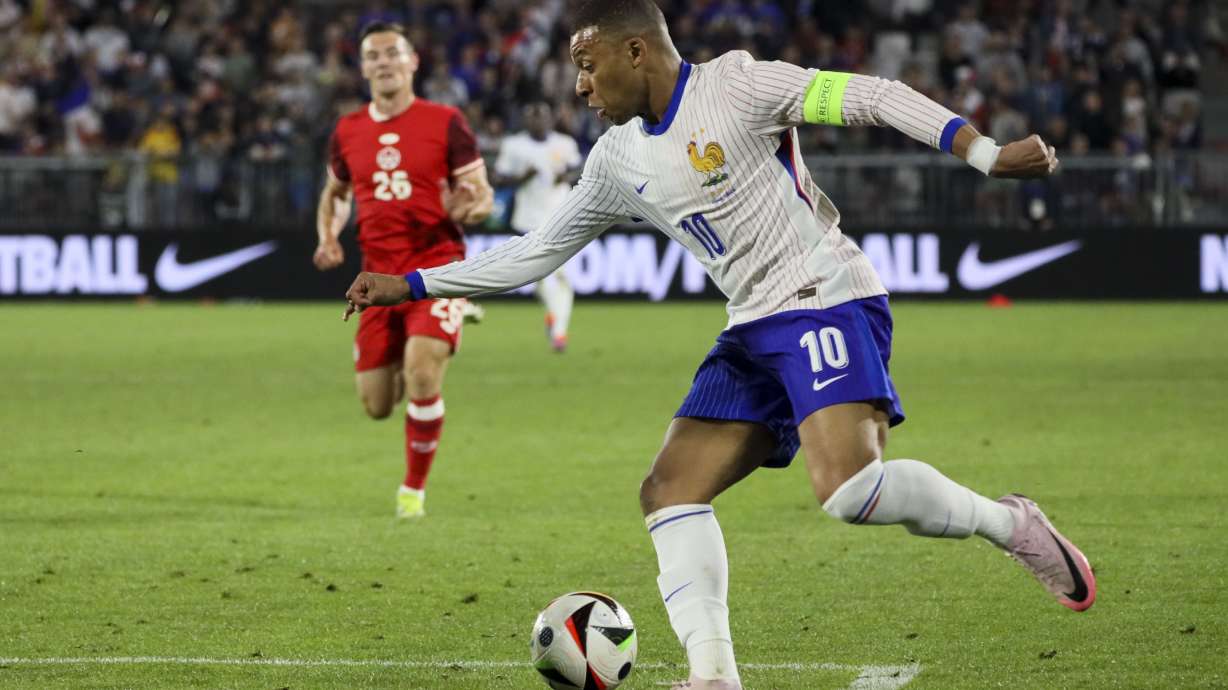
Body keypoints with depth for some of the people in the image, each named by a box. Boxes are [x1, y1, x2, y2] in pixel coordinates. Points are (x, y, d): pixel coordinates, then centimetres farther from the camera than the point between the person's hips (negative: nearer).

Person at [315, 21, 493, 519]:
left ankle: (414, 489, -3)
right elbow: (335, 193, 23)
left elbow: (482, 195, 0)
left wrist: (471, 207, -24)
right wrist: (328, 238, 3)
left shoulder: (445, 123, -3)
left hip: (437, 266, -4)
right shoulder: (347, 132, 7)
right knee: (376, 405, 3)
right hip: (380, 274, 4)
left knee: (422, 376, -23)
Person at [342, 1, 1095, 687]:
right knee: (670, 491, -5)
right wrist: (409, 285, 18)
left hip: (829, 300, -8)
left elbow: (872, 96, -13)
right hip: (756, 331, 8)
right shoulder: (619, 160, 14)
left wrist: (985, 152, -24)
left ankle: (1010, 524, -5)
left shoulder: (735, 85, -8)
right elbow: (535, 254, 21)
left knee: (850, 491, -28)